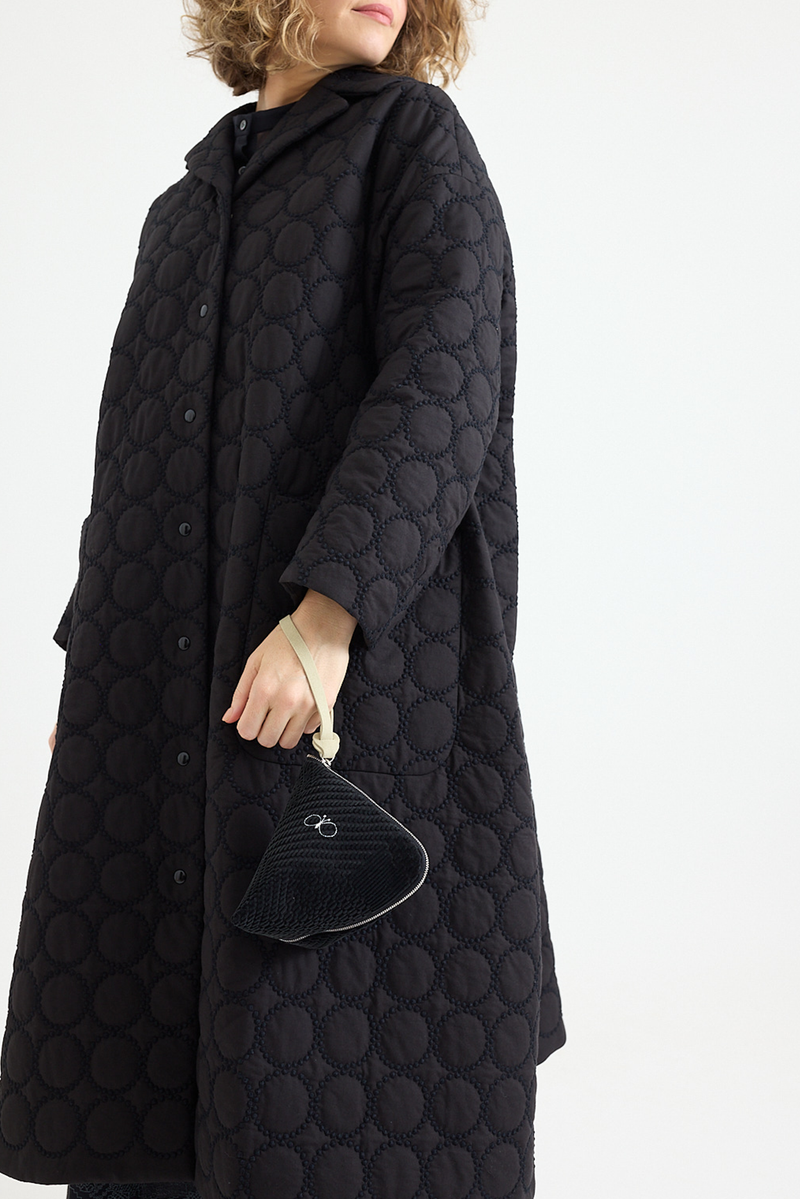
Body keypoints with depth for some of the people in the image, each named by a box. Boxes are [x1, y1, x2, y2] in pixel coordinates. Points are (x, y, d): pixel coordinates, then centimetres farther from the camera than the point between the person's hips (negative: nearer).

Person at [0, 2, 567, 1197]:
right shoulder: (185, 211, 20)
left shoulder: (415, 137, 2)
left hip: (355, 657, -6)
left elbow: (444, 382, -12)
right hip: (163, 692, 6)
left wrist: (328, 613, -23)